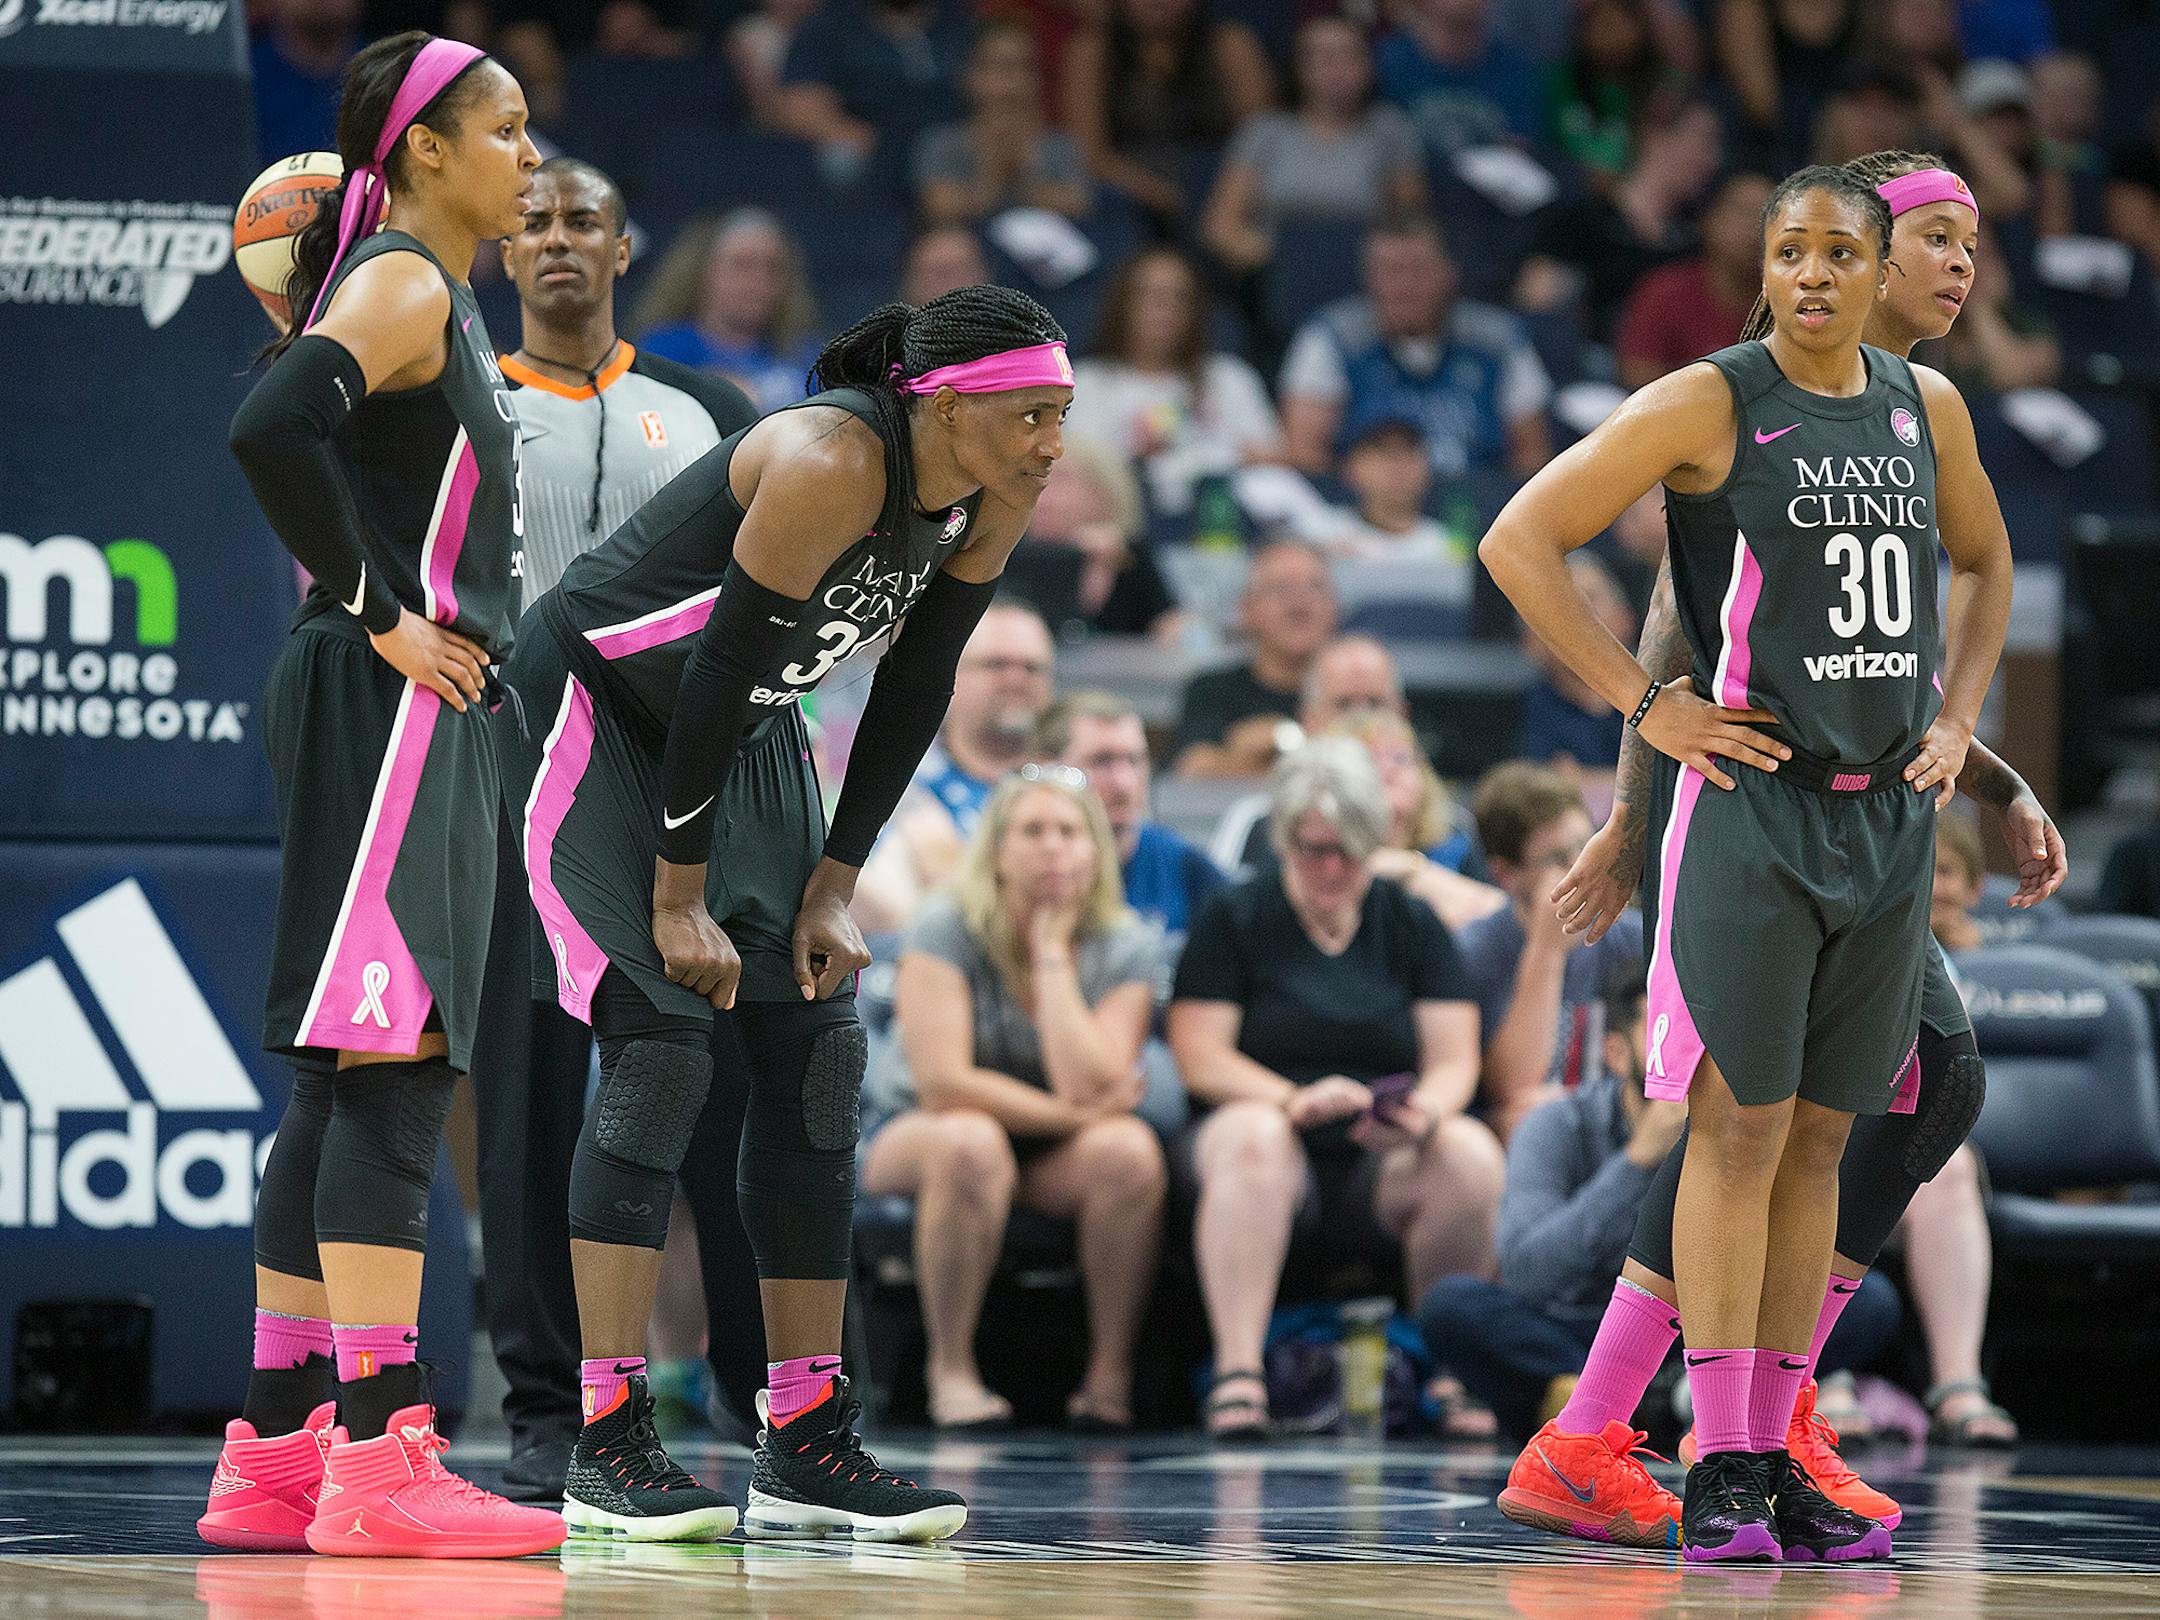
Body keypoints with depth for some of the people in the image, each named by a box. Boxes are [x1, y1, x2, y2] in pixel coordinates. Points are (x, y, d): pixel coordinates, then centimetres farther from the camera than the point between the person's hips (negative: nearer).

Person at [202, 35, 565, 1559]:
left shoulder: (442, 303, 21)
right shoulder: (402, 285, -9)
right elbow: (273, 428, -25)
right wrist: (380, 616, -19)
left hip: (431, 716, 10)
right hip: (389, 707, -10)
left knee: (350, 1091, 10)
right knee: (390, 1074, -15)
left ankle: (276, 1456, 13)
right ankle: (380, 1459, -20)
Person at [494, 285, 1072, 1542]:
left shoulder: (995, 498, -9)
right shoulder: (830, 465, -32)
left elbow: (916, 688, 1)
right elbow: (719, 667, -29)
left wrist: (834, 884, -2)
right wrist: (678, 896, -23)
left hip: (743, 738, 8)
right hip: (594, 715, -8)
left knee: (815, 1061, 1)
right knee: (661, 1051, -16)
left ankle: (810, 1446, 5)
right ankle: (610, 1446, -14)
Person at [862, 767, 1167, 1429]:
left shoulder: (1129, 948, -6)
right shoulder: (946, 932, -13)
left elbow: (1089, 1087, -22)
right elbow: (942, 1082, -23)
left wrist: (1052, 952, -18)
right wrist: (1070, 1114, -20)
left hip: (1058, 1161, 2)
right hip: (915, 1142, -2)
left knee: (1127, 1149, -31)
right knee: (972, 1142, -38)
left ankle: (1110, 1369, -18)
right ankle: (950, 1368, -23)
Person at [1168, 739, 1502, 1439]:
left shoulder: (1413, 924, 14)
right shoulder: (1234, 917, 8)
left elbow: (1455, 1061, 5)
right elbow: (1200, 1059, -3)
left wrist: (1423, 1113, -19)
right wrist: (1294, 1100, -22)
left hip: (1384, 1170, 2)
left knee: (1471, 1154, -29)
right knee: (1253, 1136, -37)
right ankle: (1237, 1373, -43)